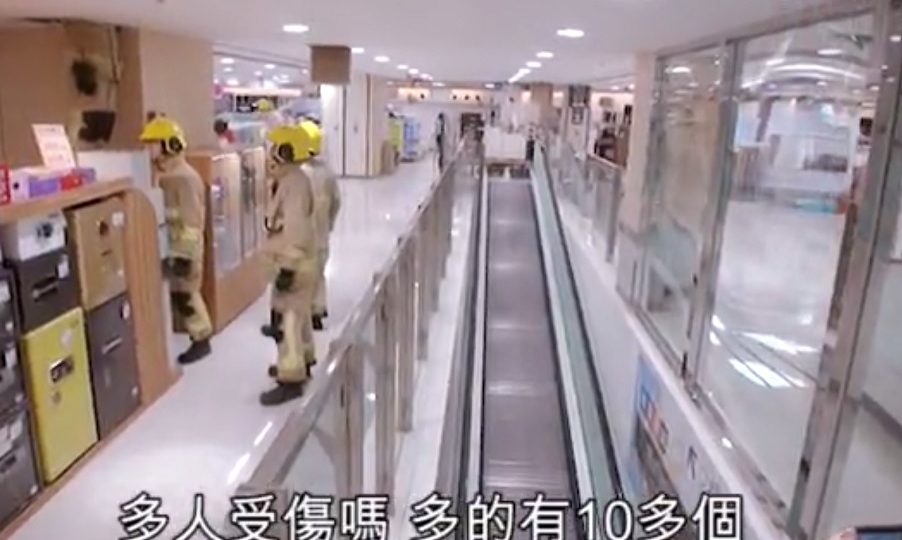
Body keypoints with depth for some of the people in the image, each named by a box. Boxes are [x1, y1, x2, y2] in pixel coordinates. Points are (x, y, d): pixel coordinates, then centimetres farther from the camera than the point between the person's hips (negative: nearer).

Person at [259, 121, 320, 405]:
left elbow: (296, 229, -27)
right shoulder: (290, 179, 12)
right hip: (293, 260, 11)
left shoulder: (293, 183, -22)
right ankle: (302, 362, 38)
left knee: (287, 319, -6)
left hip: (294, 264, -11)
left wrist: (288, 268, -26)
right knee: (298, 313, 22)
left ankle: (291, 379, 1)